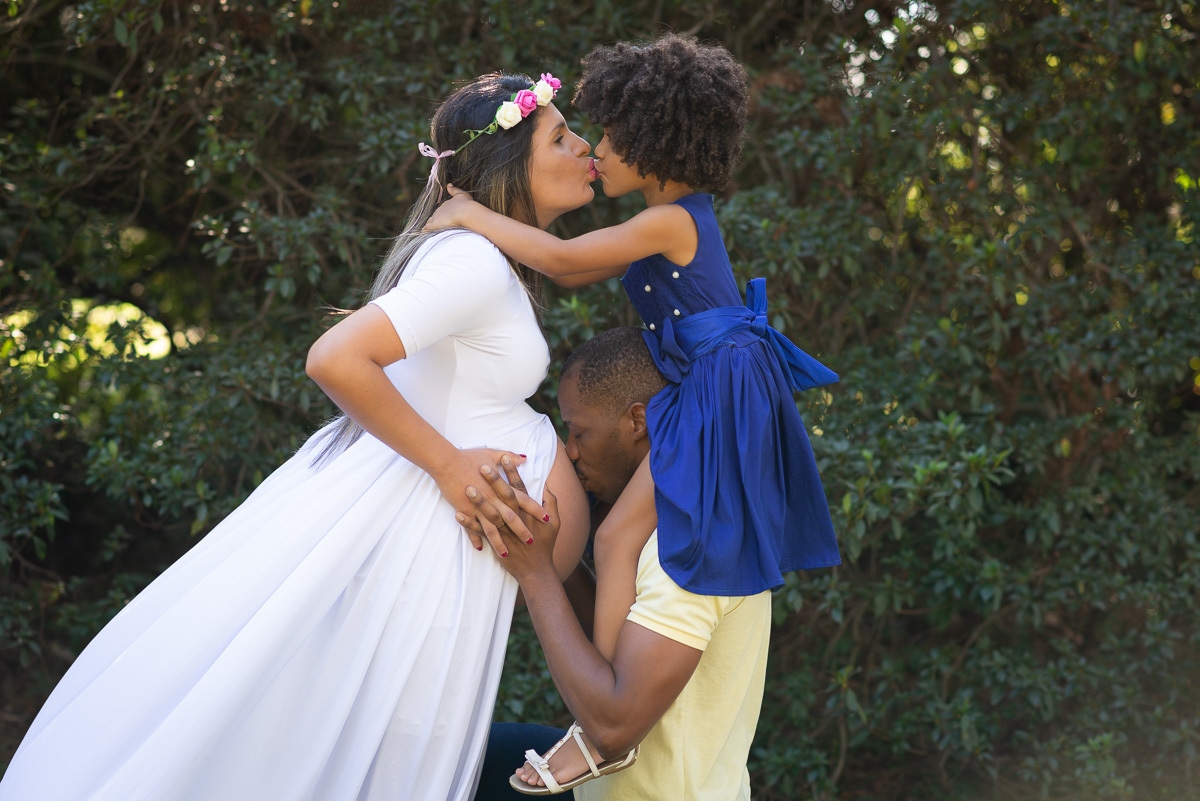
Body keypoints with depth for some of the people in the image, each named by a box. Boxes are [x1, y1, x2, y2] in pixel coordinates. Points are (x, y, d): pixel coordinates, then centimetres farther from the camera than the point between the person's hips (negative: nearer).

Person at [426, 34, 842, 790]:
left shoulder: (668, 222, -17)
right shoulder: (677, 219, 15)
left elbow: (562, 257, -24)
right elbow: (573, 273, 20)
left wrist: (473, 216, -14)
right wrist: (488, 222, 13)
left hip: (718, 395, -11)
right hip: (709, 392, 11)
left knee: (619, 537, -11)